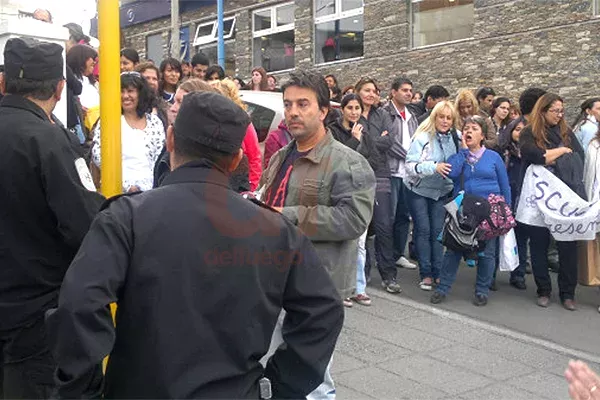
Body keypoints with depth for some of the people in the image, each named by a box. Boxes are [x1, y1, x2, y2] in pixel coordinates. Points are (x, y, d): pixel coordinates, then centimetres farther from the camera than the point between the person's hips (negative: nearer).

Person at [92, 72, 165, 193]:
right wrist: (127, 186, -11)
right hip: (119, 191, -2)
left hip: (149, 189, 2)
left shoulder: (155, 122, 10)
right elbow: (98, 155, -5)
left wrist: (147, 186, -7)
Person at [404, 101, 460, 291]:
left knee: (438, 230, 2)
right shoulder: (422, 137, -16)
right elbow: (410, 165, -22)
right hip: (418, 190, -3)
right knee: (423, 230, -1)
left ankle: (437, 272, 12)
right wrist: (434, 167, -34)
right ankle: (426, 274, 7)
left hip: (442, 190, 3)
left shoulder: (456, 138, -3)